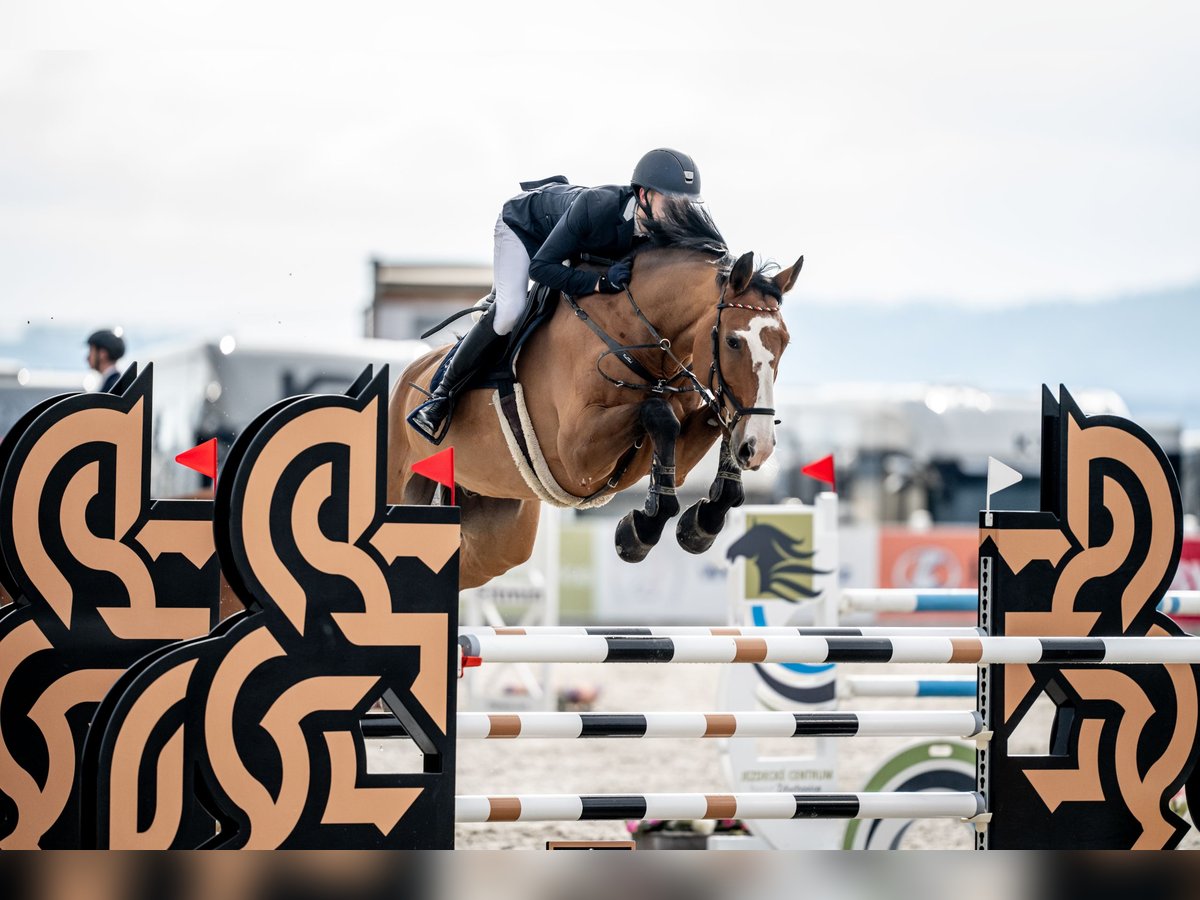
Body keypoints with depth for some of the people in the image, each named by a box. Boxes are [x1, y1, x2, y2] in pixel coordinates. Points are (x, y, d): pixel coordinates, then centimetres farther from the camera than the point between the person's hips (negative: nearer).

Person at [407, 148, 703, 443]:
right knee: (509, 311, -25)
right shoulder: (596, 206, -45)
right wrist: (599, 283, -50)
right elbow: (540, 267, -40)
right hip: (523, 222, -7)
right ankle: (443, 394, -11)